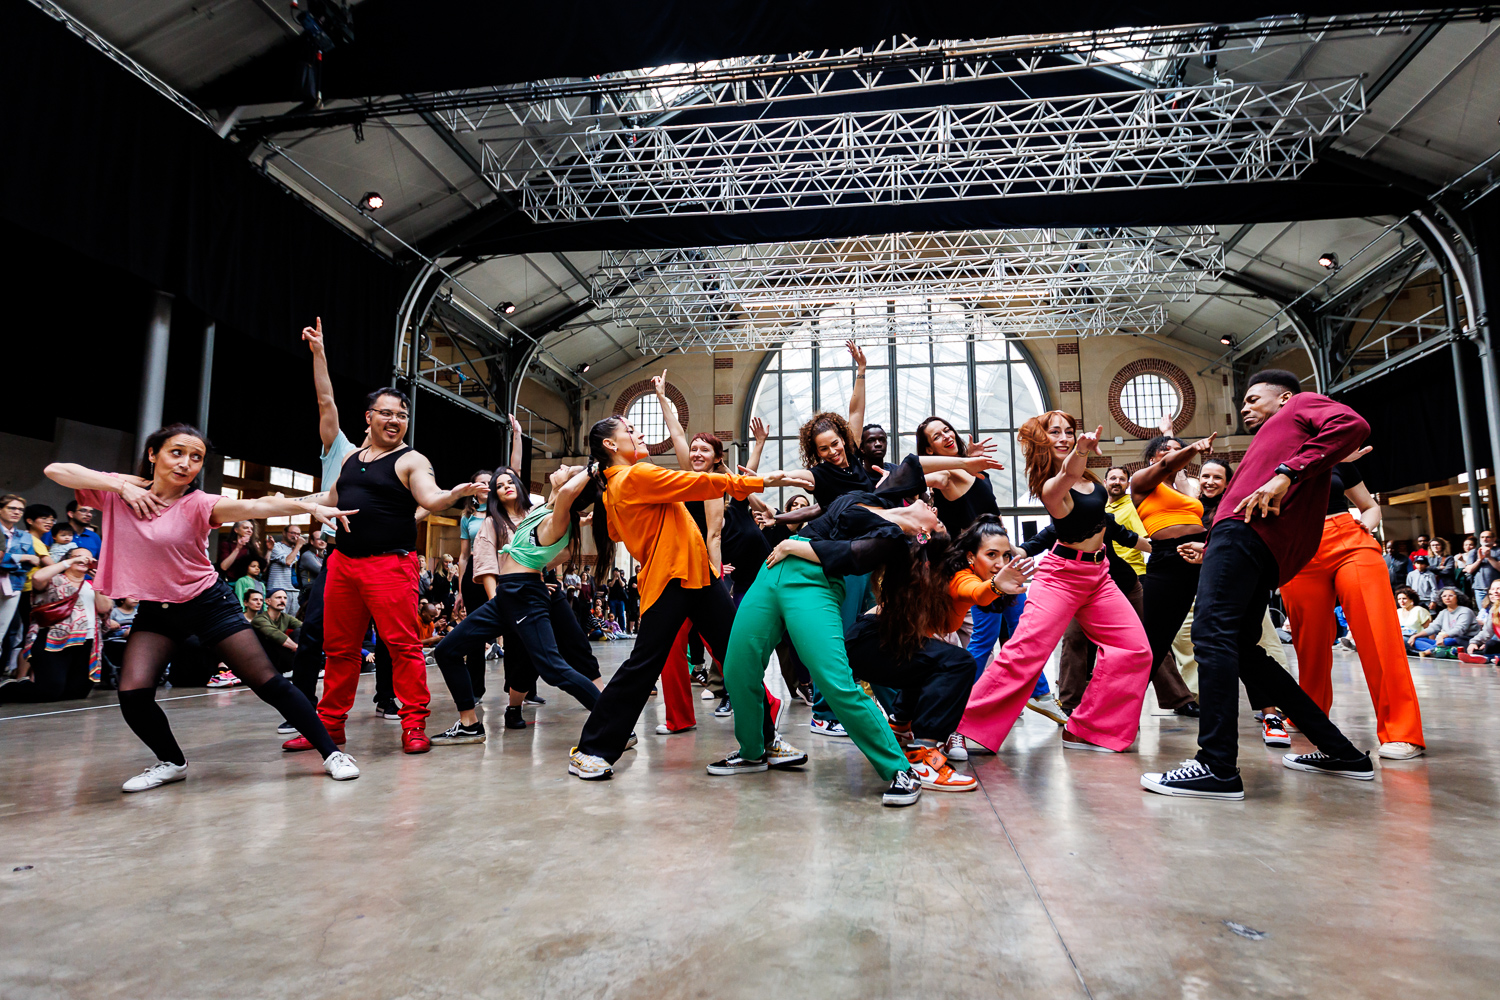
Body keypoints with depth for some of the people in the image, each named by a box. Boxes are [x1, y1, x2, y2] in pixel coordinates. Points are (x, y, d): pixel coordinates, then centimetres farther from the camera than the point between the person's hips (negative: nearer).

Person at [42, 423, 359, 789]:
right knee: (133, 693, -12)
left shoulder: (197, 504, -15)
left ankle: (331, 752, 0)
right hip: (155, 610, 3)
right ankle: (171, 762, 16)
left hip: (209, 602, -3)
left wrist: (310, 506, -50)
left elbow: (256, 505, -33)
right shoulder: (117, 493, -3)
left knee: (268, 683, -7)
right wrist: (119, 484, -18)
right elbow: (55, 470, -7)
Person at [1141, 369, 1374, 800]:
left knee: (1212, 632, -21)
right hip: (1269, 554, 10)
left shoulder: (1302, 405, 18)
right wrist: (1209, 553, 30)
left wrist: (1286, 474, -17)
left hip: (1248, 527, -10)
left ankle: (1217, 767, -27)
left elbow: (1352, 425, -7)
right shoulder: (1270, 439, 40)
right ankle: (1341, 752, 17)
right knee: (1242, 651, 11)